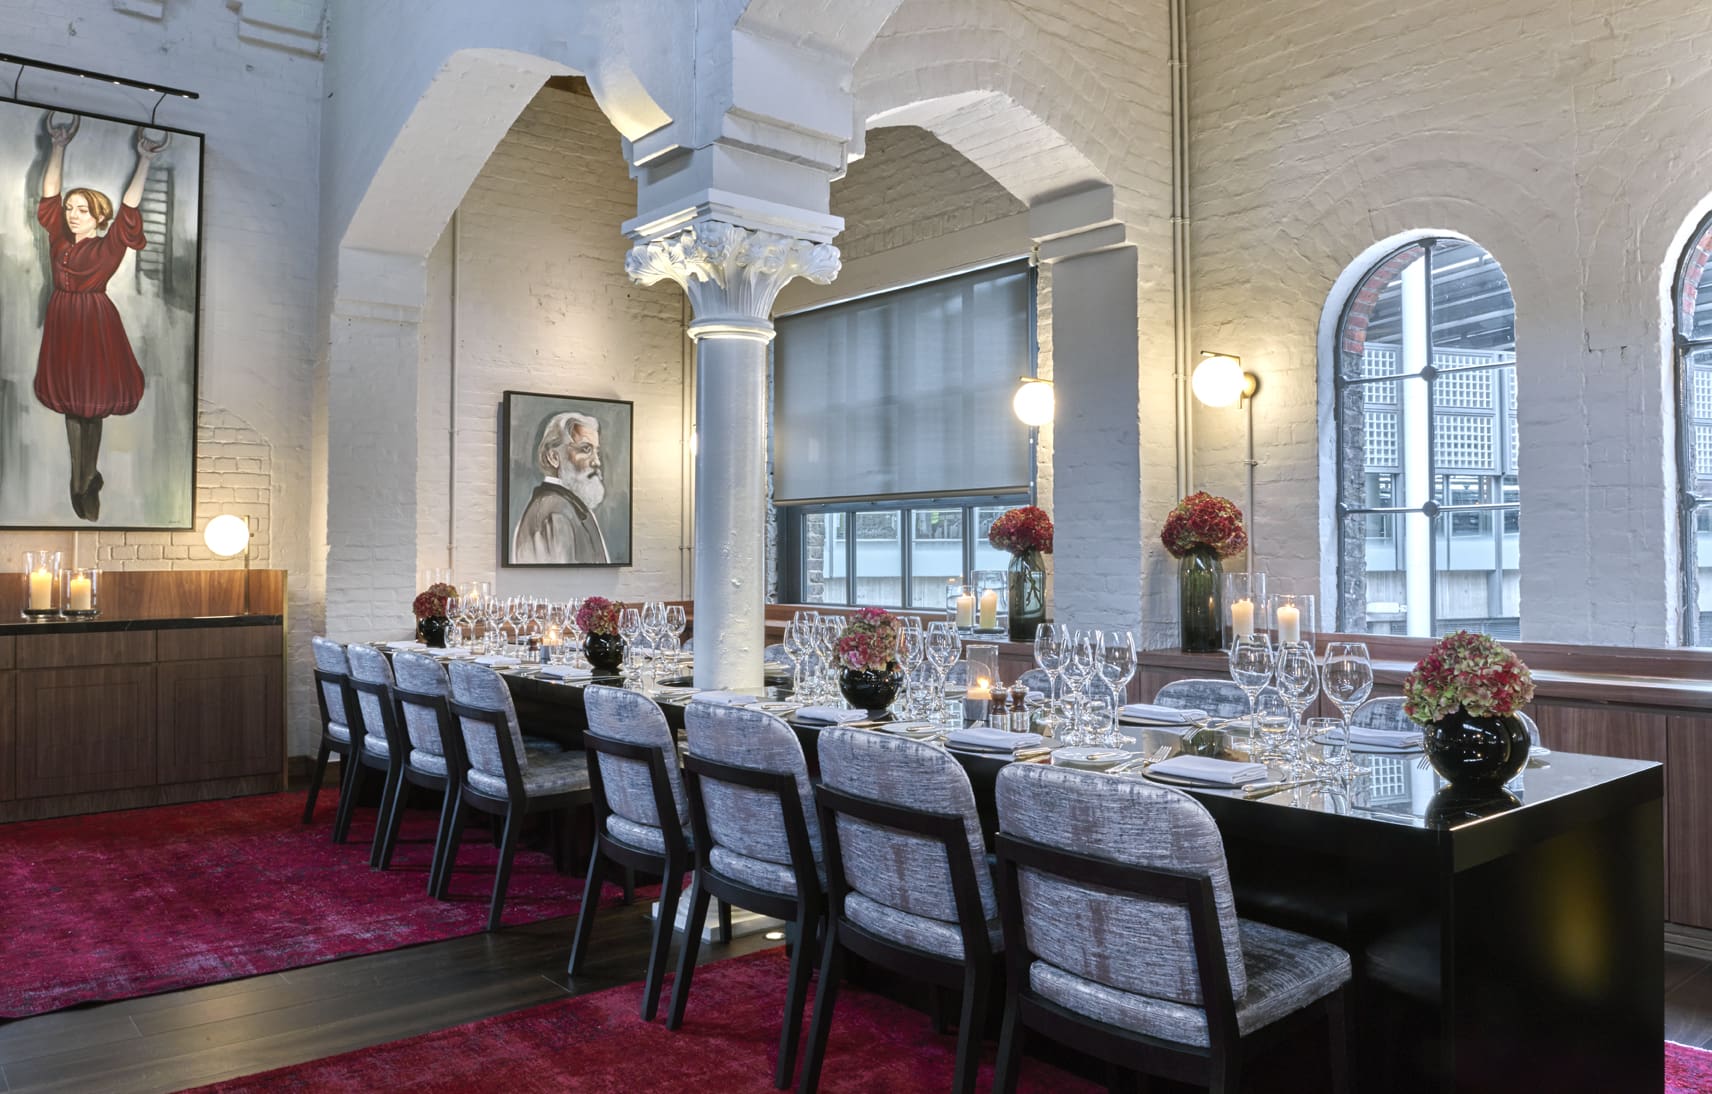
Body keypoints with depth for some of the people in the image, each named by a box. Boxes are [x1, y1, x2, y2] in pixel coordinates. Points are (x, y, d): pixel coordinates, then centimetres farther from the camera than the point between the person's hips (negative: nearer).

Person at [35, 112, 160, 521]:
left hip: (95, 324, -4)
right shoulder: (58, 236, 4)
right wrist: (59, 146, 0)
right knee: (70, 402, 10)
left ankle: (85, 481, 12)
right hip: (62, 323, 4)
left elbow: (130, 204, -11)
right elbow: (50, 193, 4)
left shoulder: (111, 244, -6)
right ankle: (82, 480, 19)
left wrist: (144, 160, -15)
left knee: (93, 404, 1)